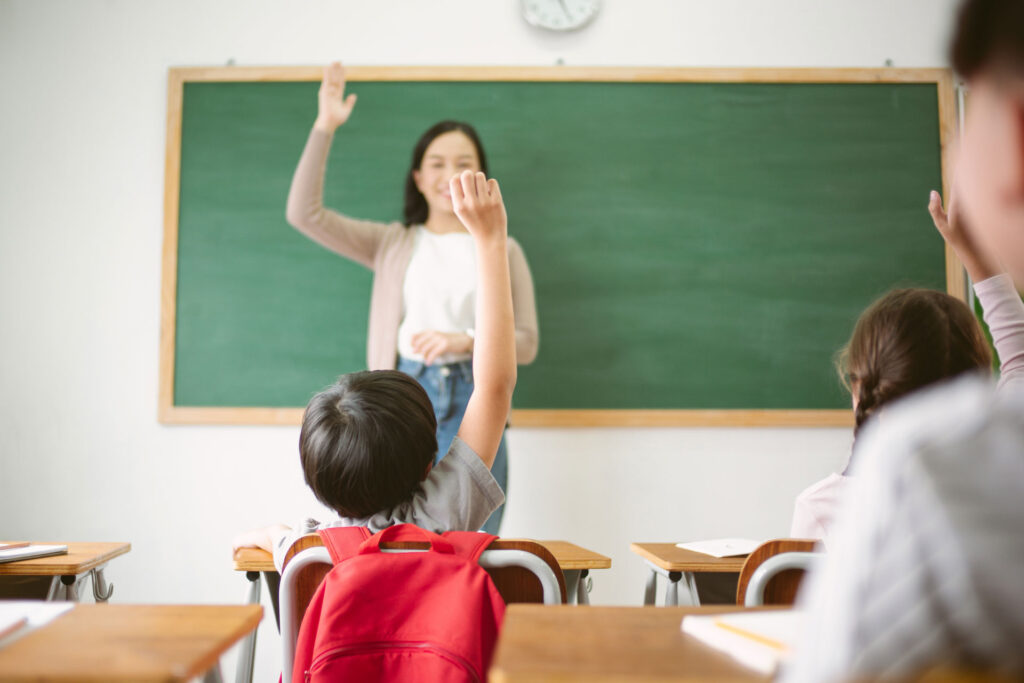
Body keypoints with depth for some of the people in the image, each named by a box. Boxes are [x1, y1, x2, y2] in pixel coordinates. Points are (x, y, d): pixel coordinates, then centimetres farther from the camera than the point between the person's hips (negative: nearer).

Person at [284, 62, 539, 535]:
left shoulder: (503, 251, 8)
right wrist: (325, 127, -7)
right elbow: (304, 213, 0)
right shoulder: (392, 244, 10)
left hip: (474, 405, 0)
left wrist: (464, 340, -14)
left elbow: (526, 343, 4)